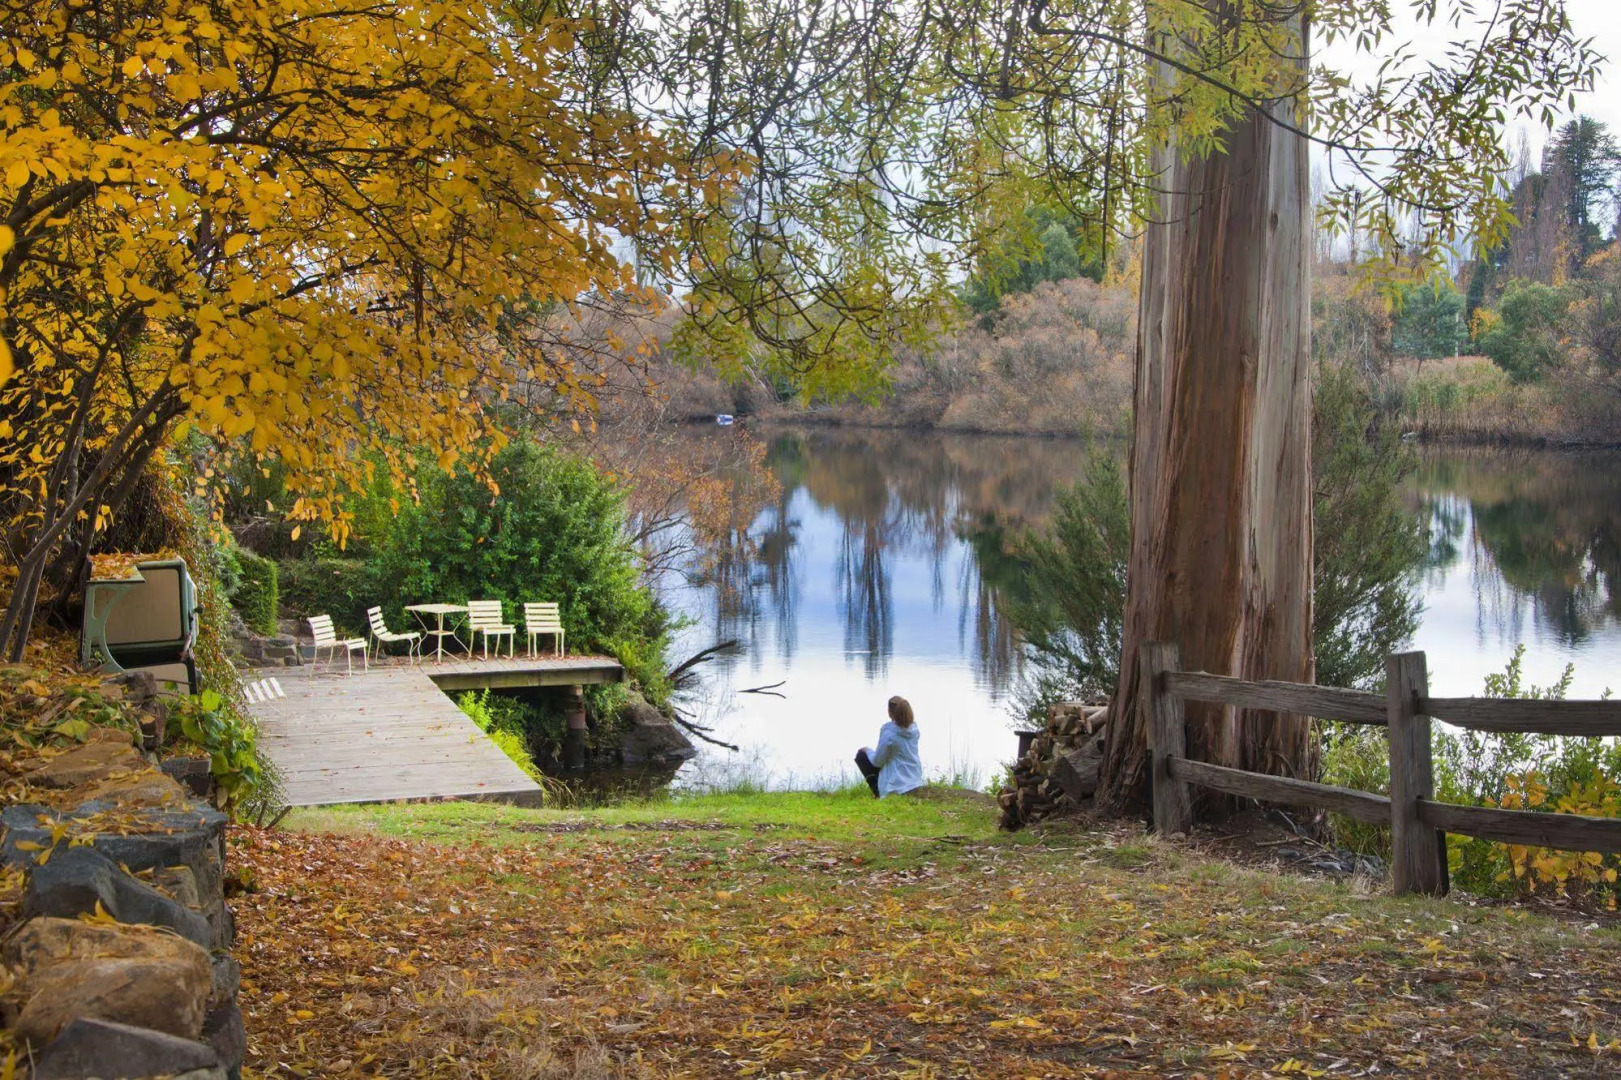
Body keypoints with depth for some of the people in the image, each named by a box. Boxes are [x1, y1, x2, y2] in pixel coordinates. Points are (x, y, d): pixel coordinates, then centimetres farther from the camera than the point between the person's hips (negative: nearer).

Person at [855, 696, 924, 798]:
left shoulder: (888, 732, -25)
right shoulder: (914, 727, -6)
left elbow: (878, 761, -14)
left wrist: (868, 751, 6)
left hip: (897, 784, -7)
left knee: (861, 755, 11)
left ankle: (878, 794, 9)